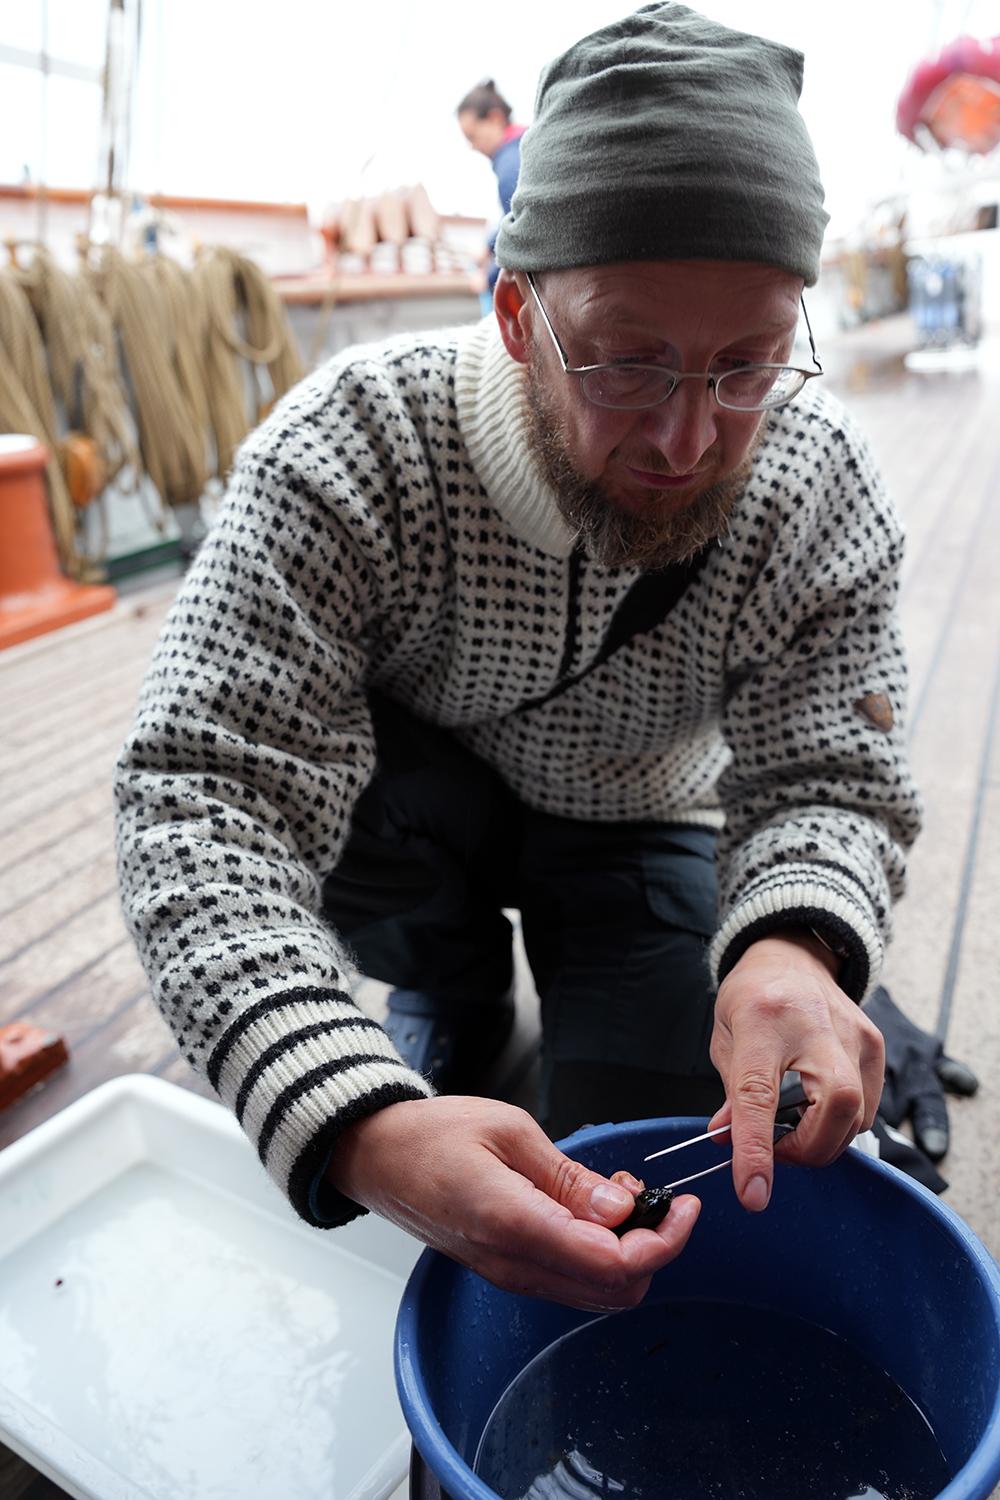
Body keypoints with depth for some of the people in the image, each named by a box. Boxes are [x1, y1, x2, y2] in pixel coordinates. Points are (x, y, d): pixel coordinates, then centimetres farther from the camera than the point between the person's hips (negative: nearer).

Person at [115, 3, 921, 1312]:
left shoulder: (822, 491, -23)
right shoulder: (351, 452, -33)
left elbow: (830, 783, -21)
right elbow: (209, 793, -39)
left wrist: (797, 943, -46)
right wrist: (358, 1127, -55)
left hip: (638, 823, 1)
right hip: (425, 796, 0)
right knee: (352, 801, -34)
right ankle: (454, 984, 2)